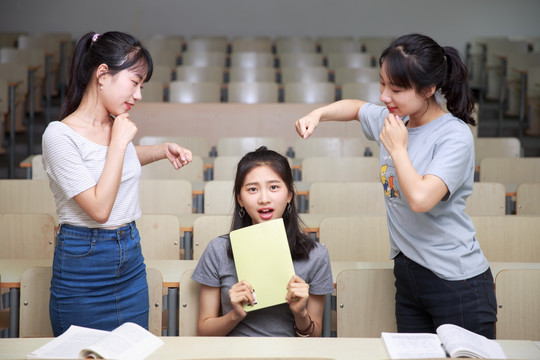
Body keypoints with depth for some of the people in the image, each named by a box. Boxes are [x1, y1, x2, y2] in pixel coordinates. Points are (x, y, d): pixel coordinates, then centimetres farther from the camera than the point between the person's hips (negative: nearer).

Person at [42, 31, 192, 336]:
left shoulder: (117, 126, 5)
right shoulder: (60, 135, -16)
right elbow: (99, 209, -21)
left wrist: (163, 150, 10)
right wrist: (119, 141, -16)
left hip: (130, 258, 7)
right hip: (84, 261, -6)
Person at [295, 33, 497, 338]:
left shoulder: (455, 137, -18)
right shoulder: (392, 119, 4)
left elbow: (420, 198, -31)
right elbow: (355, 107, 26)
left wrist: (397, 149, -17)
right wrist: (318, 114, 8)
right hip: (408, 275, 7)